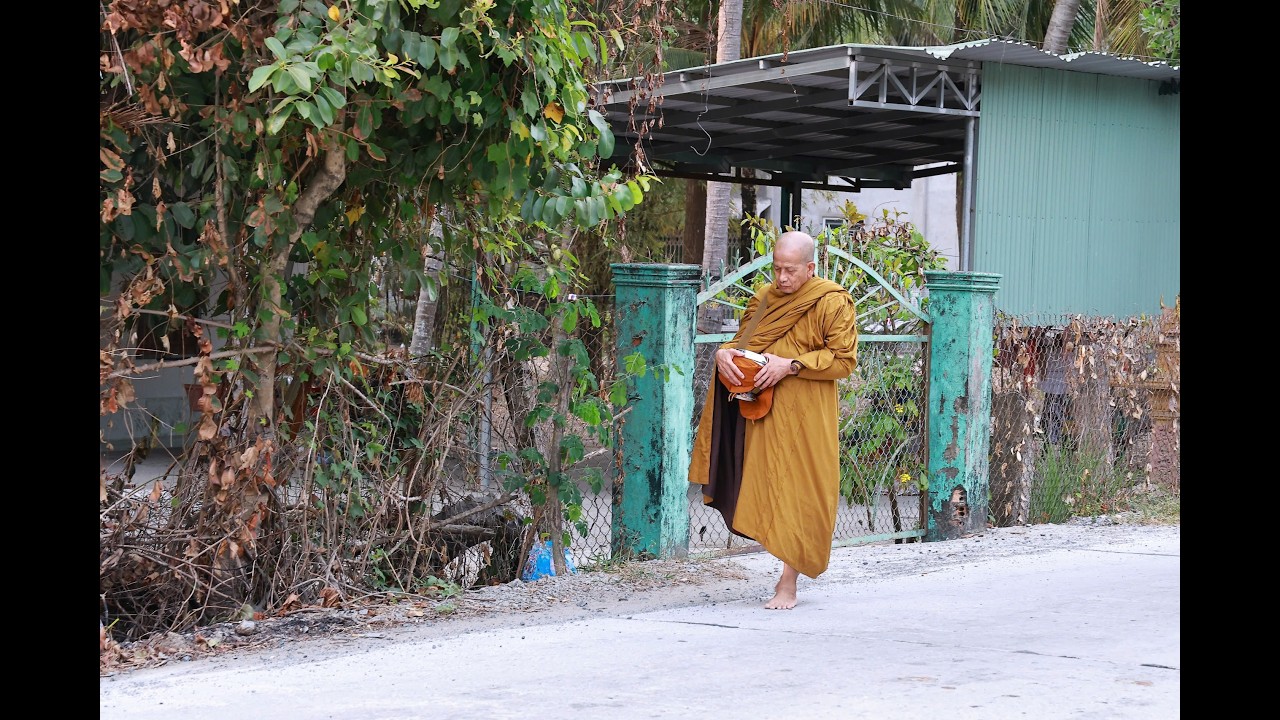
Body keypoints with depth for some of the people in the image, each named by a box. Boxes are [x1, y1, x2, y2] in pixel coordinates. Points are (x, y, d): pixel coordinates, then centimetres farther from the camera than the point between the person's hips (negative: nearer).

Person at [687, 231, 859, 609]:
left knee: (796, 495, -4)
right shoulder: (764, 298, 13)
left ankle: (788, 585, 0)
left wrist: (791, 365, -19)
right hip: (761, 409, 6)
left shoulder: (833, 303, -6)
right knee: (764, 491, 4)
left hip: (804, 418, -5)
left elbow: (844, 361, -10)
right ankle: (786, 569, 18)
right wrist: (724, 352, -4)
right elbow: (743, 340, 21)